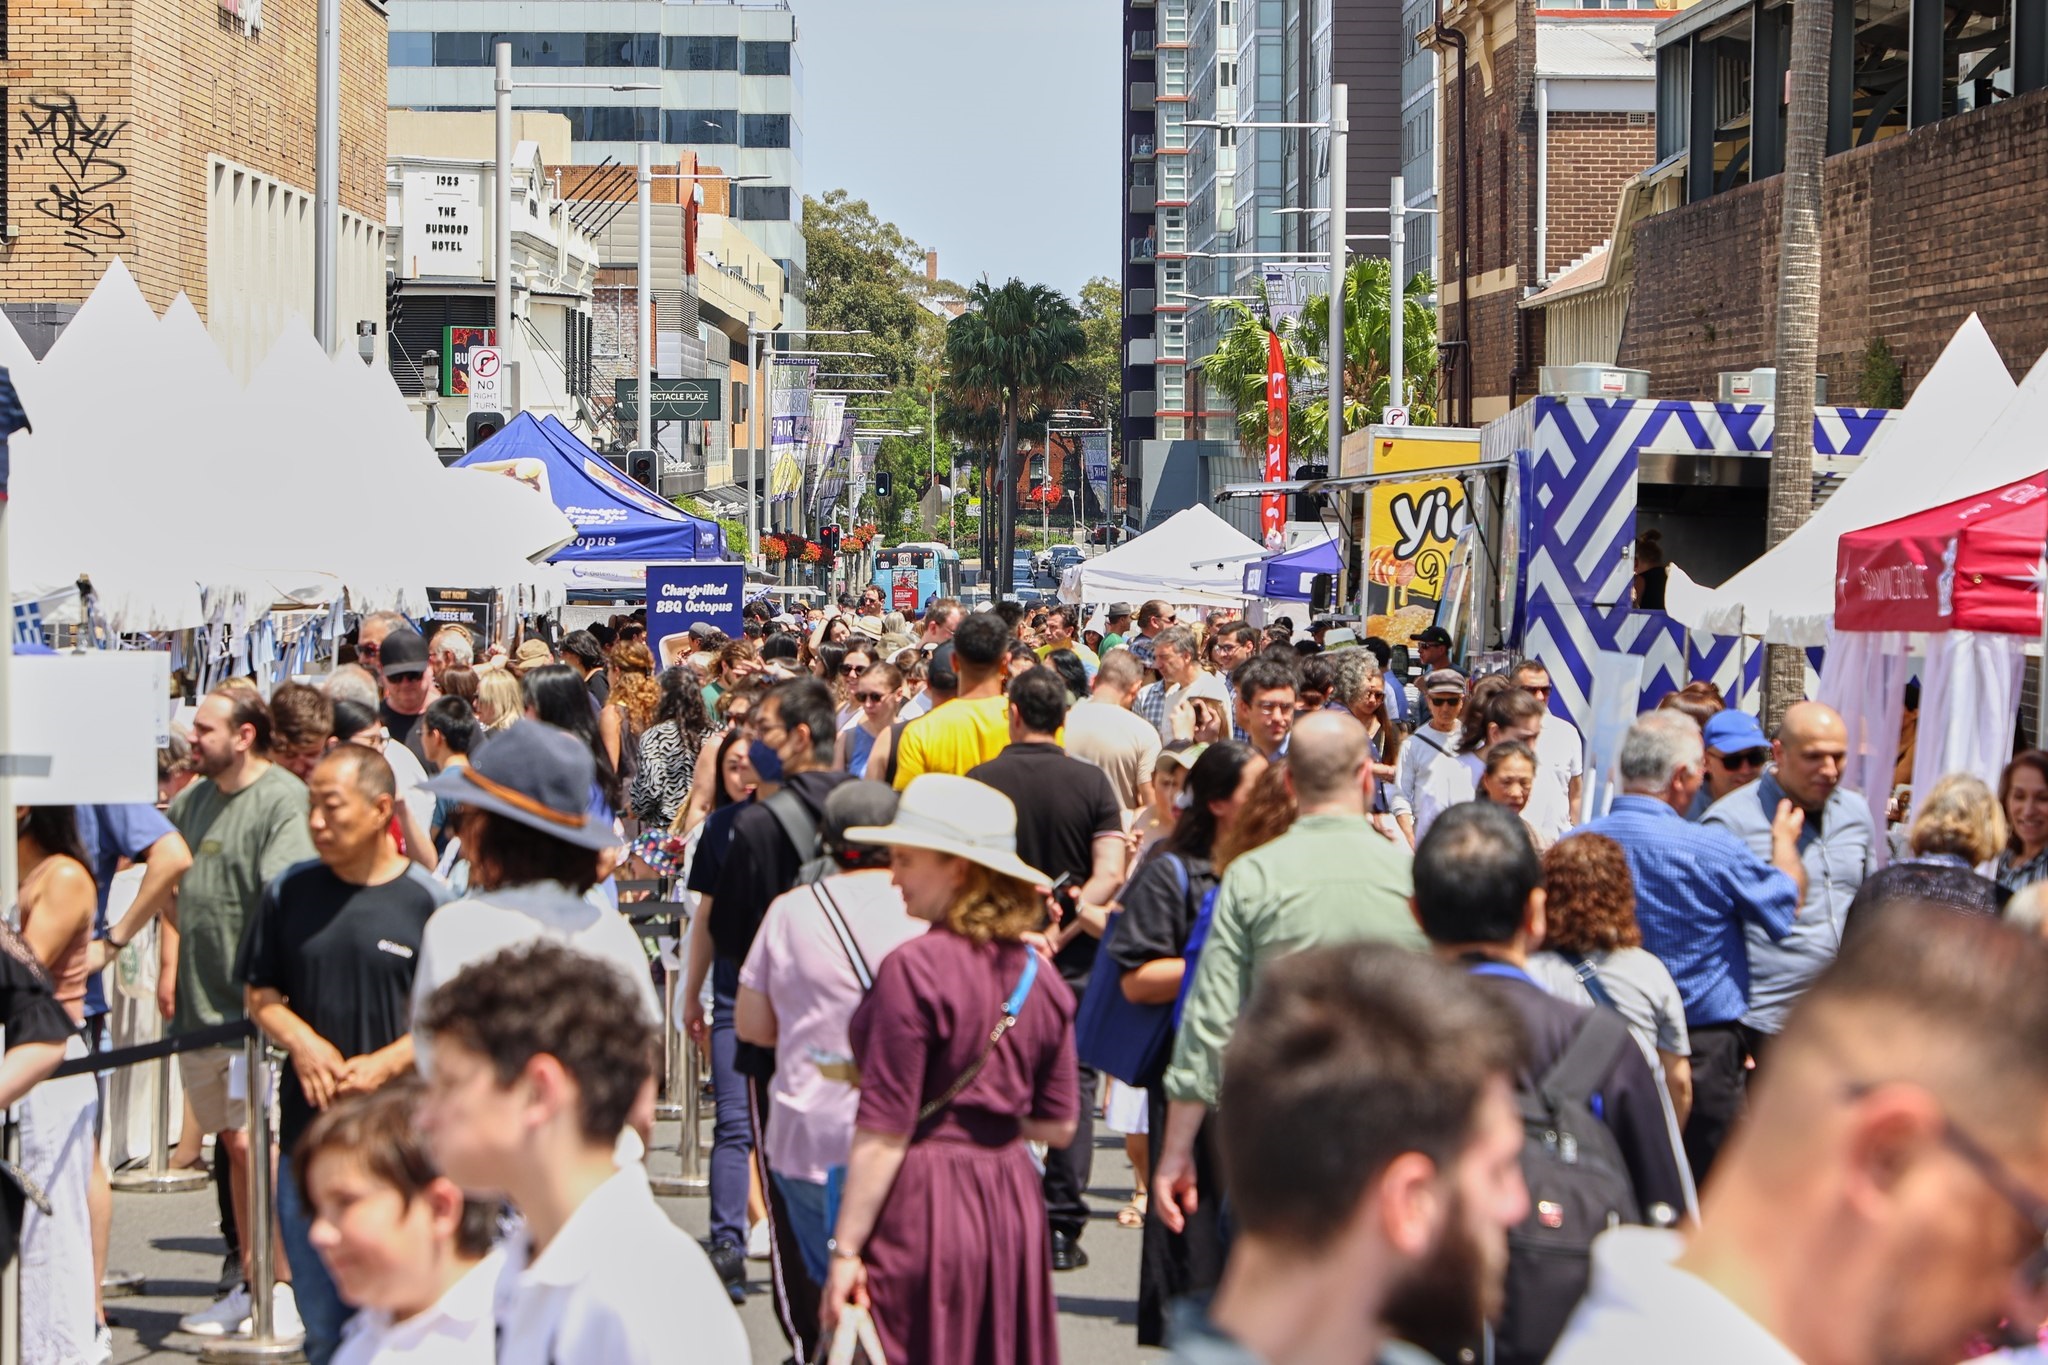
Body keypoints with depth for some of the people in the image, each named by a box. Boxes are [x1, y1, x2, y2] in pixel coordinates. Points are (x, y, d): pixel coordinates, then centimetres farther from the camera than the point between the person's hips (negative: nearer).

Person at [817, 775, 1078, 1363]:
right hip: (1012, 1202, 7)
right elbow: (1057, 1126, 10)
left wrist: (845, 1249, -11)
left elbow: (884, 1131, -15)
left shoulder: (915, 968, -14)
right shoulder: (1038, 975, 5)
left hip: (924, 1204, -6)